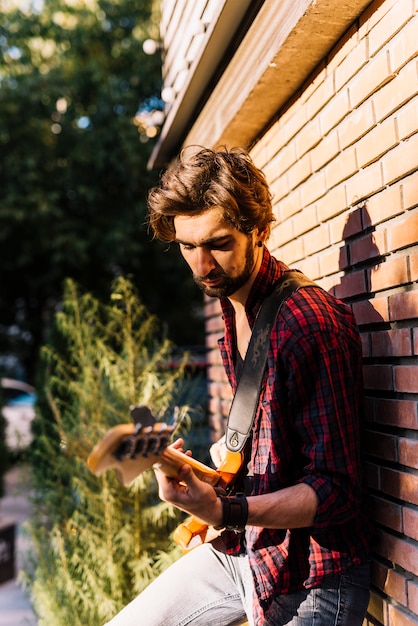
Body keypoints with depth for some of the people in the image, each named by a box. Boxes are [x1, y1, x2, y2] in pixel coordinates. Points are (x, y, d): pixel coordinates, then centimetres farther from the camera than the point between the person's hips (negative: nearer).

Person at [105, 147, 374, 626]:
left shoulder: (313, 322, -23)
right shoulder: (232, 310, 5)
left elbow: (335, 491, -23)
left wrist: (224, 511, -34)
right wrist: (202, 480, 5)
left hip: (308, 579, -7)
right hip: (239, 550, 8)